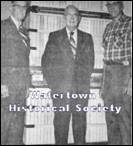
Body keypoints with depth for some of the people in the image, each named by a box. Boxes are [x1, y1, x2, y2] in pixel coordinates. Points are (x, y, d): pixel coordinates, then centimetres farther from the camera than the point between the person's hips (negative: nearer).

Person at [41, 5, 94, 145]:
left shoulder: (87, 38, 14)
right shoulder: (54, 36, 8)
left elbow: (90, 61, 14)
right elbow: (46, 61, 5)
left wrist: (85, 80, 4)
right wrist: (53, 83, -3)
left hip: (82, 87, 2)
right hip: (61, 87, -1)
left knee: (80, 120, 4)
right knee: (61, 121, -1)